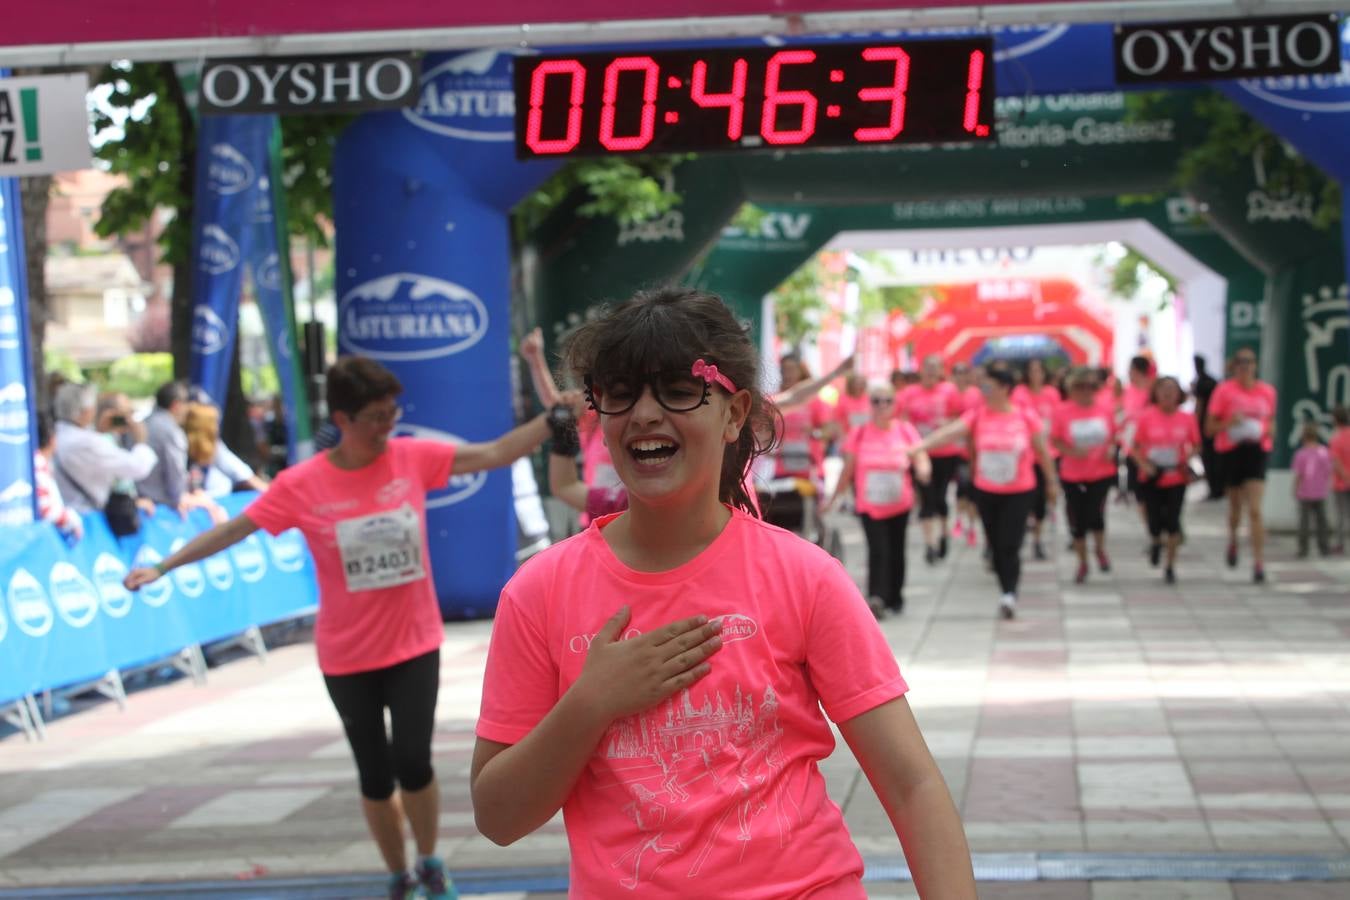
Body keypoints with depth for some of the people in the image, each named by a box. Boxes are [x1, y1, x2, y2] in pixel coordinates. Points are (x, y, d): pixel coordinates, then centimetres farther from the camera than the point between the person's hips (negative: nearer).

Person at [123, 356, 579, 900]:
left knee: (413, 760, -9)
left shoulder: (413, 458, -6)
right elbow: (232, 529, -8)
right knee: (375, 774, 9)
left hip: (414, 645, 0)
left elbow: (496, 453, -4)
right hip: (348, 656, 0)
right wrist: (163, 567, -12)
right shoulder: (302, 485, -11)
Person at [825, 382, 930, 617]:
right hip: (869, 505, -2)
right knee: (878, 550, -15)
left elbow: (921, 459, -5)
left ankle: (895, 598, 28)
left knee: (896, 551, 12)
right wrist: (834, 498, 6)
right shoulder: (859, 434, -4)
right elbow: (848, 470, 4)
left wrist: (923, 470, -29)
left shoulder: (906, 430, -2)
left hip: (900, 504, 2)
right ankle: (876, 598, -20)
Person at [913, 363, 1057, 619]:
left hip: (1020, 492, -3)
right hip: (986, 492, 3)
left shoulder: (1026, 416, -7)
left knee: (1010, 545, -14)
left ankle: (1009, 593, -16)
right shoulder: (977, 415, -5)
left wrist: (1052, 482, 12)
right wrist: (920, 446, -31)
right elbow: (950, 431, -17)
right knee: (996, 546, 9)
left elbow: (1042, 450, 4)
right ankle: (1007, 593, 22)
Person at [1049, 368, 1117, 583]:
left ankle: (1100, 549, 19)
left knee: (1095, 514, -13)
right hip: (1072, 475, 0)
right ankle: (1082, 563, 28)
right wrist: (1072, 452, -20)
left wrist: (1111, 450, -9)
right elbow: (1055, 441, -4)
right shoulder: (1062, 412, -10)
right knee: (1077, 521, 7)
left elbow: (1113, 434, 11)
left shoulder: (1106, 408, -4)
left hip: (1102, 471, 0)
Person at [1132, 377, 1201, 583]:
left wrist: (1187, 458, -9)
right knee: (1155, 524, 0)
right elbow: (1134, 447, -2)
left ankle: (1170, 566, 12)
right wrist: (1144, 464, -17)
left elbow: (1196, 445, 10)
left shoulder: (1187, 419, -2)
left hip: (1176, 479, 1)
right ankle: (1155, 542, 38)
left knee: (1173, 522, -3)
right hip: (1152, 479, -1)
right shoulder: (1145, 417, -6)